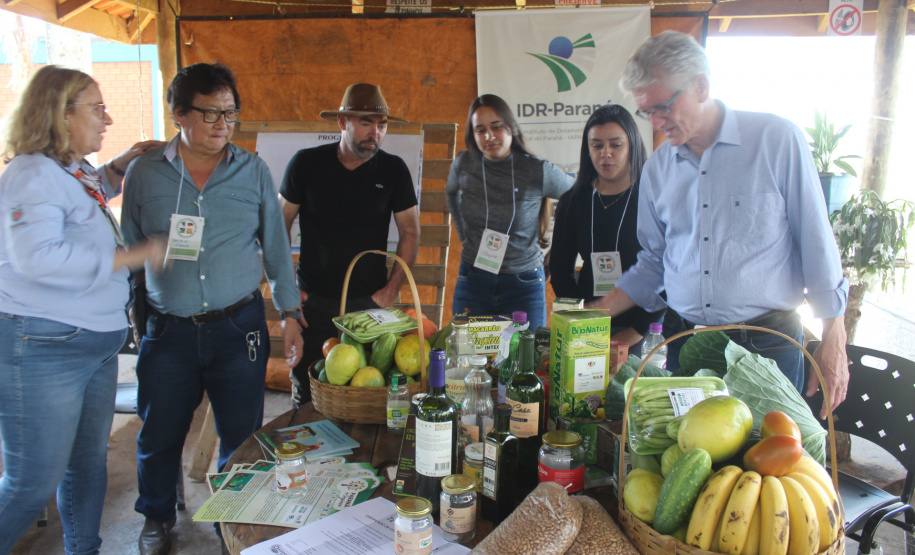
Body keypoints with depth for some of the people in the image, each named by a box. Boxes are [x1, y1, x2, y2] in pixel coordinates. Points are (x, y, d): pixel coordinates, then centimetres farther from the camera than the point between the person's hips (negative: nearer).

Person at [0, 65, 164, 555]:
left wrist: (122, 163, 24)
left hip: (96, 344, 10)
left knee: (89, 464, 20)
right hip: (43, 347, -10)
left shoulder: (75, 171, 14)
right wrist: (131, 256, -24)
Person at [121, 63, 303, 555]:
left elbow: (276, 247, 7)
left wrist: (289, 315, 5)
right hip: (169, 330, 1)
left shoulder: (253, 171, 2)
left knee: (243, 435, 8)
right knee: (159, 436, 13)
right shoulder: (144, 173, 2)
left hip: (239, 326, 0)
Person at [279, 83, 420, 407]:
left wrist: (392, 290, -1)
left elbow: (410, 232, 6)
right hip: (312, 302, 0)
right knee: (306, 394, 8)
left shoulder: (393, 170, -2)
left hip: (369, 302, 0)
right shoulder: (306, 163, -3)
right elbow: (279, 226, 6)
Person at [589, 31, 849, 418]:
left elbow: (817, 244, -3)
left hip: (767, 345, -3)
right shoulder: (657, 168, 6)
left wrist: (833, 343, -4)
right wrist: (594, 317, 3)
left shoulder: (777, 140, -5)